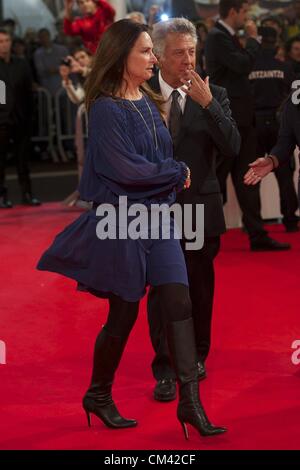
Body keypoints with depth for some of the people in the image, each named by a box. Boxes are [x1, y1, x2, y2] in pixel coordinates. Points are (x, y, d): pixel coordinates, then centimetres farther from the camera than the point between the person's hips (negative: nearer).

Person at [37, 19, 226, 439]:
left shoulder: (148, 103, 9)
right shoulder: (106, 109, -14)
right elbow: (125, 169, -21)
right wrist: (177, 172, -10)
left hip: (157, 217, 7)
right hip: (121, 220, -6)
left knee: (180, 301, -3)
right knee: (124, 314, 3)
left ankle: (190, 401, 0)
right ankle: (98, 396, 25)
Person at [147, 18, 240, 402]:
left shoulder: (213, 95, 0)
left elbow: (232, 148, -12)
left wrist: (207, 103, -20)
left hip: (200, 208, 1)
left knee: (200, 288, 12)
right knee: (162, 290, -1)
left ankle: (196, 356, 31)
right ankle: (165, 371, 6)